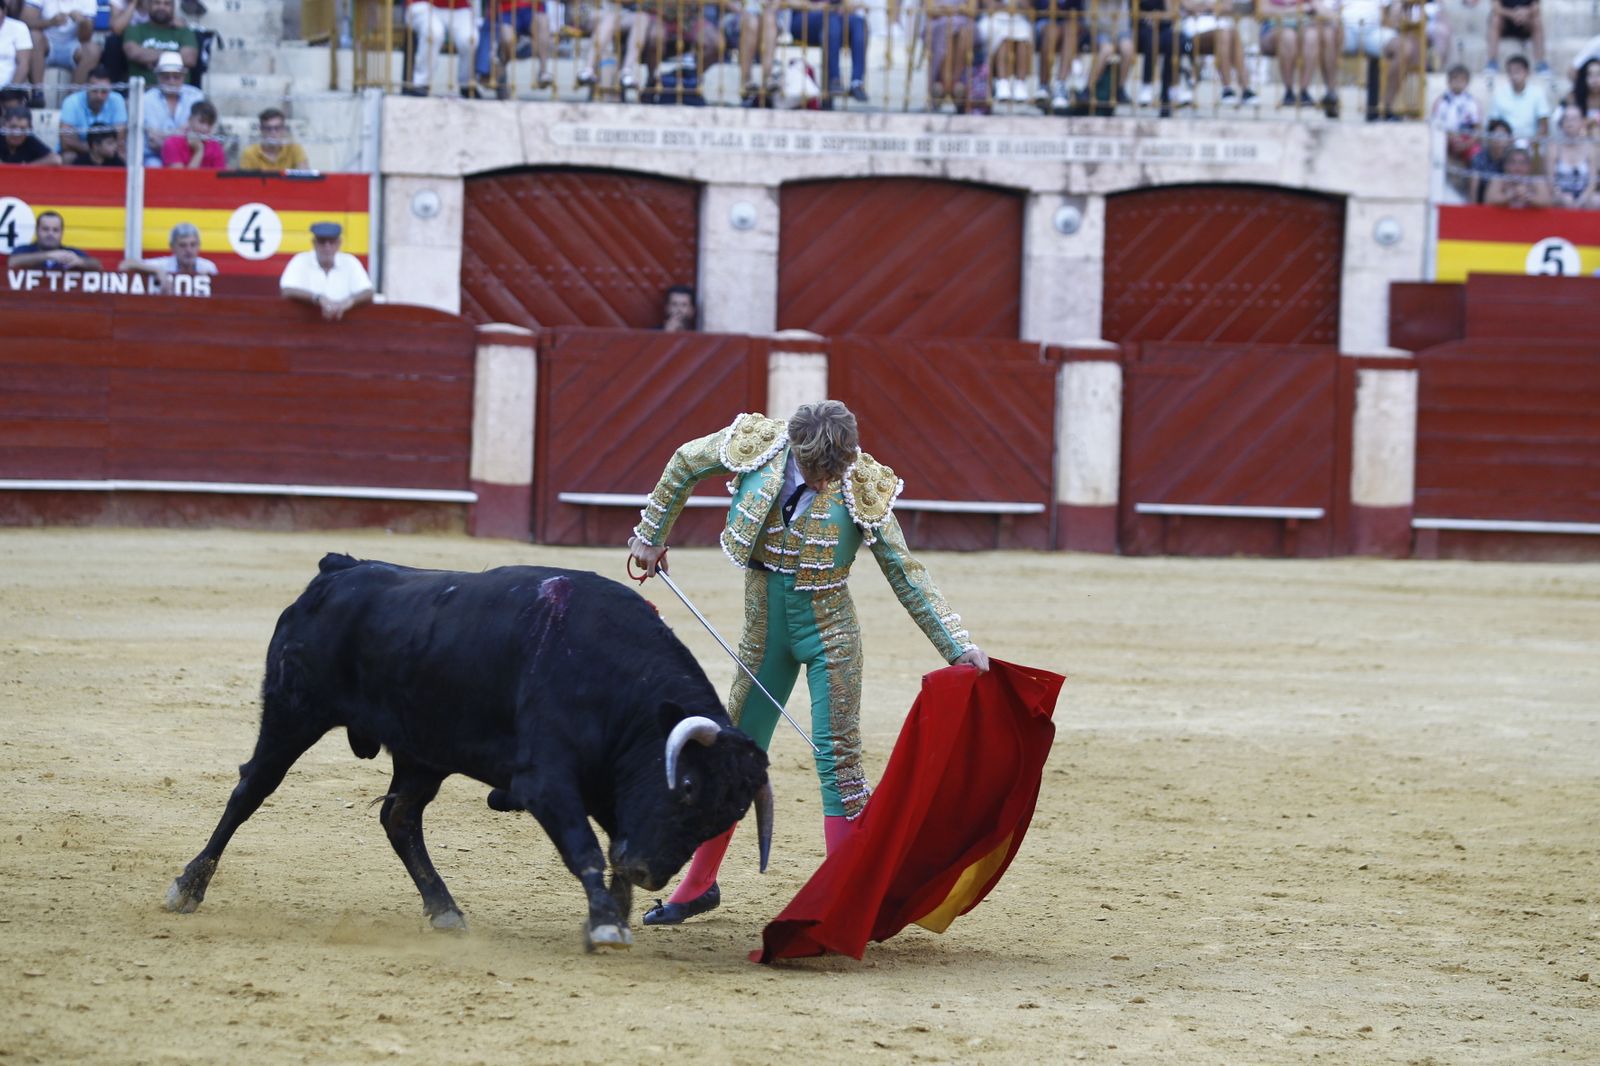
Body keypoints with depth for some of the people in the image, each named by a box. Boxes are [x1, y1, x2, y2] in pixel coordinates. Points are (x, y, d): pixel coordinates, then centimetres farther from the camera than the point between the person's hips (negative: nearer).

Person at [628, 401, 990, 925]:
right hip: (765, 629, 3)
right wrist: (651, 536, 15)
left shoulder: (861, 489, -16)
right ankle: (699, 886, 24)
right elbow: (684, 464, 7)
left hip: (828, 634, -3)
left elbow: (906, 573, -10)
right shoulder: (756, 446, -13)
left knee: (837, 757, -9)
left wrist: (957, 645, -14)